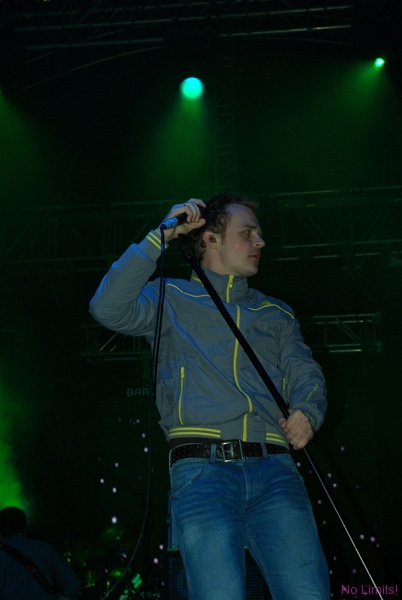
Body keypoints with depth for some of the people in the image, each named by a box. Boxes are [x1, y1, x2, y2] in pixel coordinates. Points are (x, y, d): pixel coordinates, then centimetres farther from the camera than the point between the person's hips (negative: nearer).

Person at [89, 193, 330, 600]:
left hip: (275, 469, 3)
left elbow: (304, 372, 16)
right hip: (202, 469, -3)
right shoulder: (172, 299, 16)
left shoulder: (276, 314, 27)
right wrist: (162, 236, -2)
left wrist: (306, 412, -8)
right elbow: (108, 307, -3)